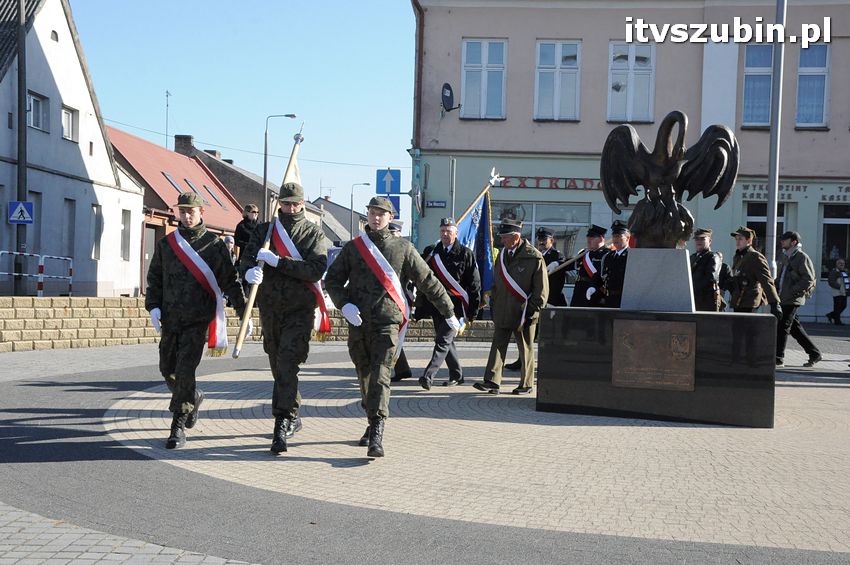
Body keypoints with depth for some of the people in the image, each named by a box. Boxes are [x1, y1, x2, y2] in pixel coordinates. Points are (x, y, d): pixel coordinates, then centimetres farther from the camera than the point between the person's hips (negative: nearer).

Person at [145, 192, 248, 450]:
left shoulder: (214, 245, 0)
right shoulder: (166, 244, 9)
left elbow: (230, 281, 3)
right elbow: (155, 277, 13)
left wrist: (244, 313, 0)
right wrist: (153, 306, -2)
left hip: (198, 319, -4)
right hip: (170, 319, 4)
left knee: (185, 371, -10)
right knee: (168, 369, 12)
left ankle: (178, 428, -1)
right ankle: (194, 398, 40)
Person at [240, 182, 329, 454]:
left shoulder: (314, 233, 0)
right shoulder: (264, 230, 9)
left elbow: (316, 269, -14)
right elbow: (246, 257, -2)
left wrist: (277, 261, -21)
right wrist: (250, 271, -26)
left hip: (300, 309, -4)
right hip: (270, 307, 4)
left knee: (287, 365, -17)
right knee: (278, 366, 15)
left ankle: (283, 423, -16)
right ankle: (292, 418, 32)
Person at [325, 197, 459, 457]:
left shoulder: (403, 248, 5)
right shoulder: (353, 247, 10)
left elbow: (428, 282, 9)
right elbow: (332, 279, 12)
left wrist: (449, 313, 11)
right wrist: (345, 304, -7)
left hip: (387, 322, -3)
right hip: (358, 322, 3)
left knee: (380, 377, -13)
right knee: (365, 376, 12)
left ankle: (377, 436, -17)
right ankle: (373, 424, 29)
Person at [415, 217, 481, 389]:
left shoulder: (465, 254, -2)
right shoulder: (430, 252, 9)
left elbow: (474, 284, -1)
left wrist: (471, 312, -3)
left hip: (455, 305, -5)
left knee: (443, 341, -11)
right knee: (446, 341, 13)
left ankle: (428, 376, -16)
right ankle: (457, 375, 26)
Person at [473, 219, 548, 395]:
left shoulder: (534, 257, -9)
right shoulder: (502, 254, 10)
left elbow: (542, 289, -8)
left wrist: (532, 311, -11)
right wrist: (493, 304, 11)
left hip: (523, 313, -5)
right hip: (502, 312, 5)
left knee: (526, 349, 7)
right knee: (498, 345, 0)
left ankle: (526, 384, 17)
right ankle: (492, 382, -1)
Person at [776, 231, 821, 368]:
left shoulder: (802, 257, -9)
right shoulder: (784, 257, 17)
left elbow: (809, 279, -14)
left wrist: (793, 290, -19)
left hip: (793, 299, -9)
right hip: (783, 299, 9)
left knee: (782, 326, -7)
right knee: (794, 327, 12)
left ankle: (778, 358, -1)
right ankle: (814, 353, 21)